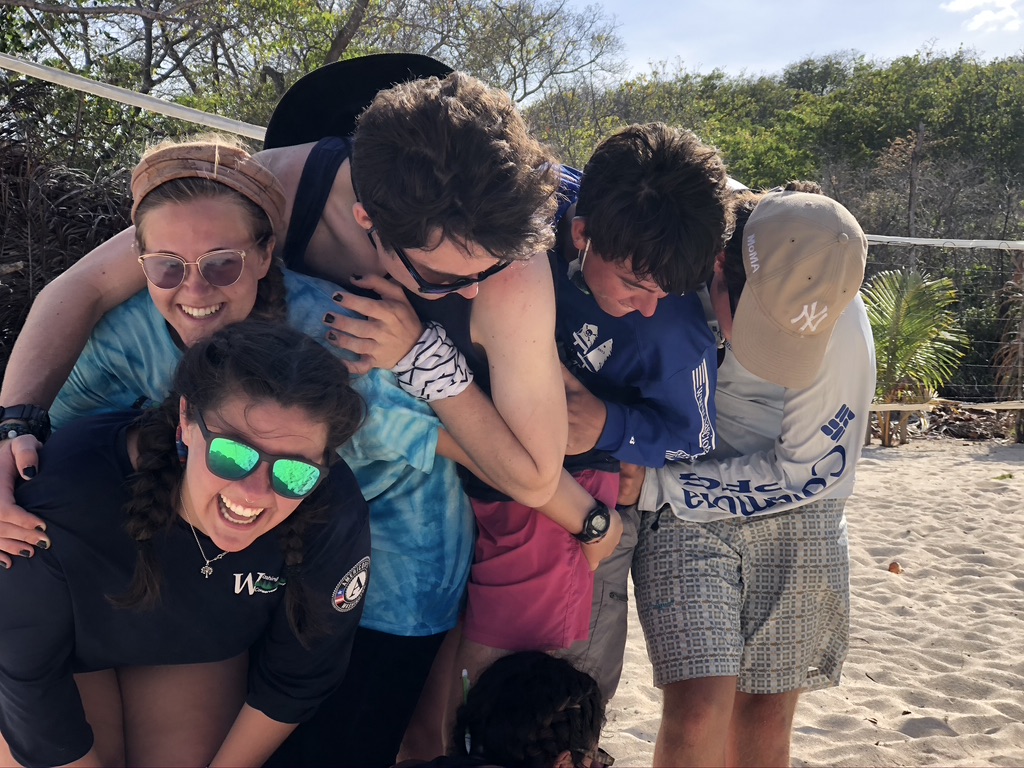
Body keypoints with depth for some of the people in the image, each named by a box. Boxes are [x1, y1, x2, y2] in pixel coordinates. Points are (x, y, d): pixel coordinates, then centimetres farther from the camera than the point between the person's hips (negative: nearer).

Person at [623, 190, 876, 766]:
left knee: (765, 717, 9)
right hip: (681, 513, 0)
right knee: (699, 711, -13)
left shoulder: (839, 325, -22)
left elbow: (808, 471, -12)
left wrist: (654, 486, -17)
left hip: (795, 515, 1)